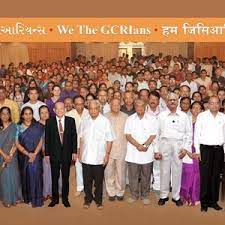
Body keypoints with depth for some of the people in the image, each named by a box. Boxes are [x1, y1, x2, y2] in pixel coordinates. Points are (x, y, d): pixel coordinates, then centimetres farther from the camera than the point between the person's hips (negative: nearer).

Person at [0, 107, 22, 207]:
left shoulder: (14, 127, 0)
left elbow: (16, 143, -3)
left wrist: (10, 155, -11)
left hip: (12, 156, 0)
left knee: (13, 176, 2)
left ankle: (15, 197, 17)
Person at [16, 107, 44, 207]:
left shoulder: (38, 126, 1)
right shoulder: (18, 127, 3)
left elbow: (41, 141, -1)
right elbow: (17, 143, -2)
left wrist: (34, 154, -13)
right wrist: (27, 153, -13)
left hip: (36, 156, -1)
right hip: (23, 156, 1)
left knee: (35, 175, -4)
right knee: (25, 176, 6)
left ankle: (37, 199, 7)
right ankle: (27, 198, 20)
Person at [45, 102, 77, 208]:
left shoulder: (71, 120, 0)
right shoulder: (49, 122, -1)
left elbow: (74, 136, 1)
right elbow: (47, 139, 1)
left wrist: (74, 152, -2)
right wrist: (47, 153, -2)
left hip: (67, 153, 0)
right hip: (54, 153, 0)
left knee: (66, 177, 10)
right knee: (54, 178, 9)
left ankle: (65, 199, 24)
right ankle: (55, 198, 23)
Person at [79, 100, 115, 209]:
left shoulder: (105, 121, -7)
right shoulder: (84, 121, 4)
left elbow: (109, 140, -5)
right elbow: (81, 138, 12)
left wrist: (107, 154, -9)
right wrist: (80, 153, 10)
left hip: (99, 157, -3)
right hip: (86, 157, 3)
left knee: (98, 181, 9)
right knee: (87, 180, 11)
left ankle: (98, 200, 27)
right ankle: (88, 199, 29)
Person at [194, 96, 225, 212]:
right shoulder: (201, 116, 2)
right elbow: (196, 134, 1)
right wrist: (197, 151, -3)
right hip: (205, 149, -3)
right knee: (205, 176, -2)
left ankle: (213, 201, 19)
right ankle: (204, 202, 8)